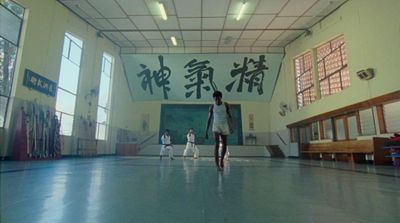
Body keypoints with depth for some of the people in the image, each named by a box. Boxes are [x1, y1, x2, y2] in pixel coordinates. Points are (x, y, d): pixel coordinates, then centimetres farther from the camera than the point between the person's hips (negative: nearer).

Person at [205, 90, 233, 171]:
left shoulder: (226, 105, 0)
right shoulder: (212, 107, -1)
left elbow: (229, 116, -1)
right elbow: (209, 119, 1)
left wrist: (231, 126, -16)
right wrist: (206, 131, -3)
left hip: (224, 126, 2)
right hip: (216, 126, -2)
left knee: (224, 145, 9)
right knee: (216, 145, -16)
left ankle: (221, 160, 33)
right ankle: (217, 165, -17)